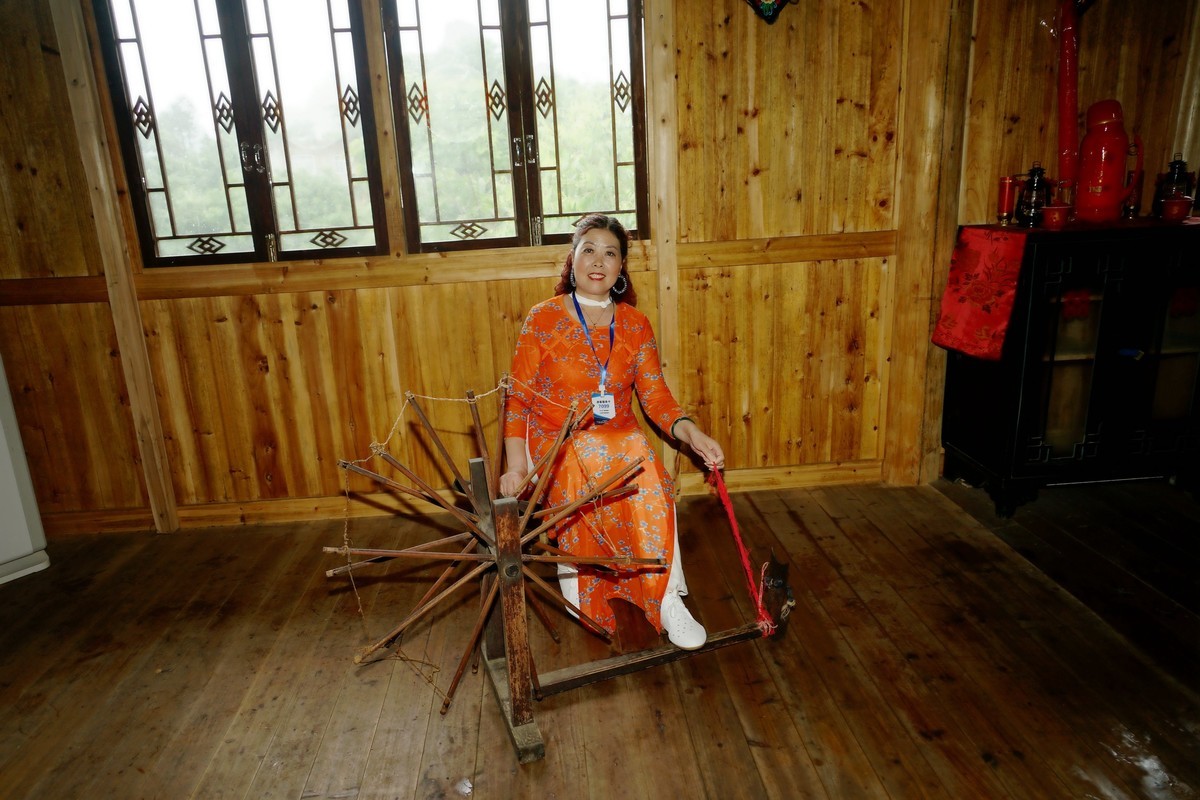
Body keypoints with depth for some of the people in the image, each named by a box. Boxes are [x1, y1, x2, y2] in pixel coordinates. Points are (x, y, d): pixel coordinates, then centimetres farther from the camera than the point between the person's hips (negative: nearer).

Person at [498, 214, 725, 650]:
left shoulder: (636, 324, 7)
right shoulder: (543, 319, -2)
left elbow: (655, 394, 0)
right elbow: (518, 399, -4)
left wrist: (691, 433, -20)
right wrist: (516, 465, -15)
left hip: (621, 436, 2)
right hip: (557, 442, -2)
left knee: (651, 485, -30)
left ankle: (666, 600, -17)